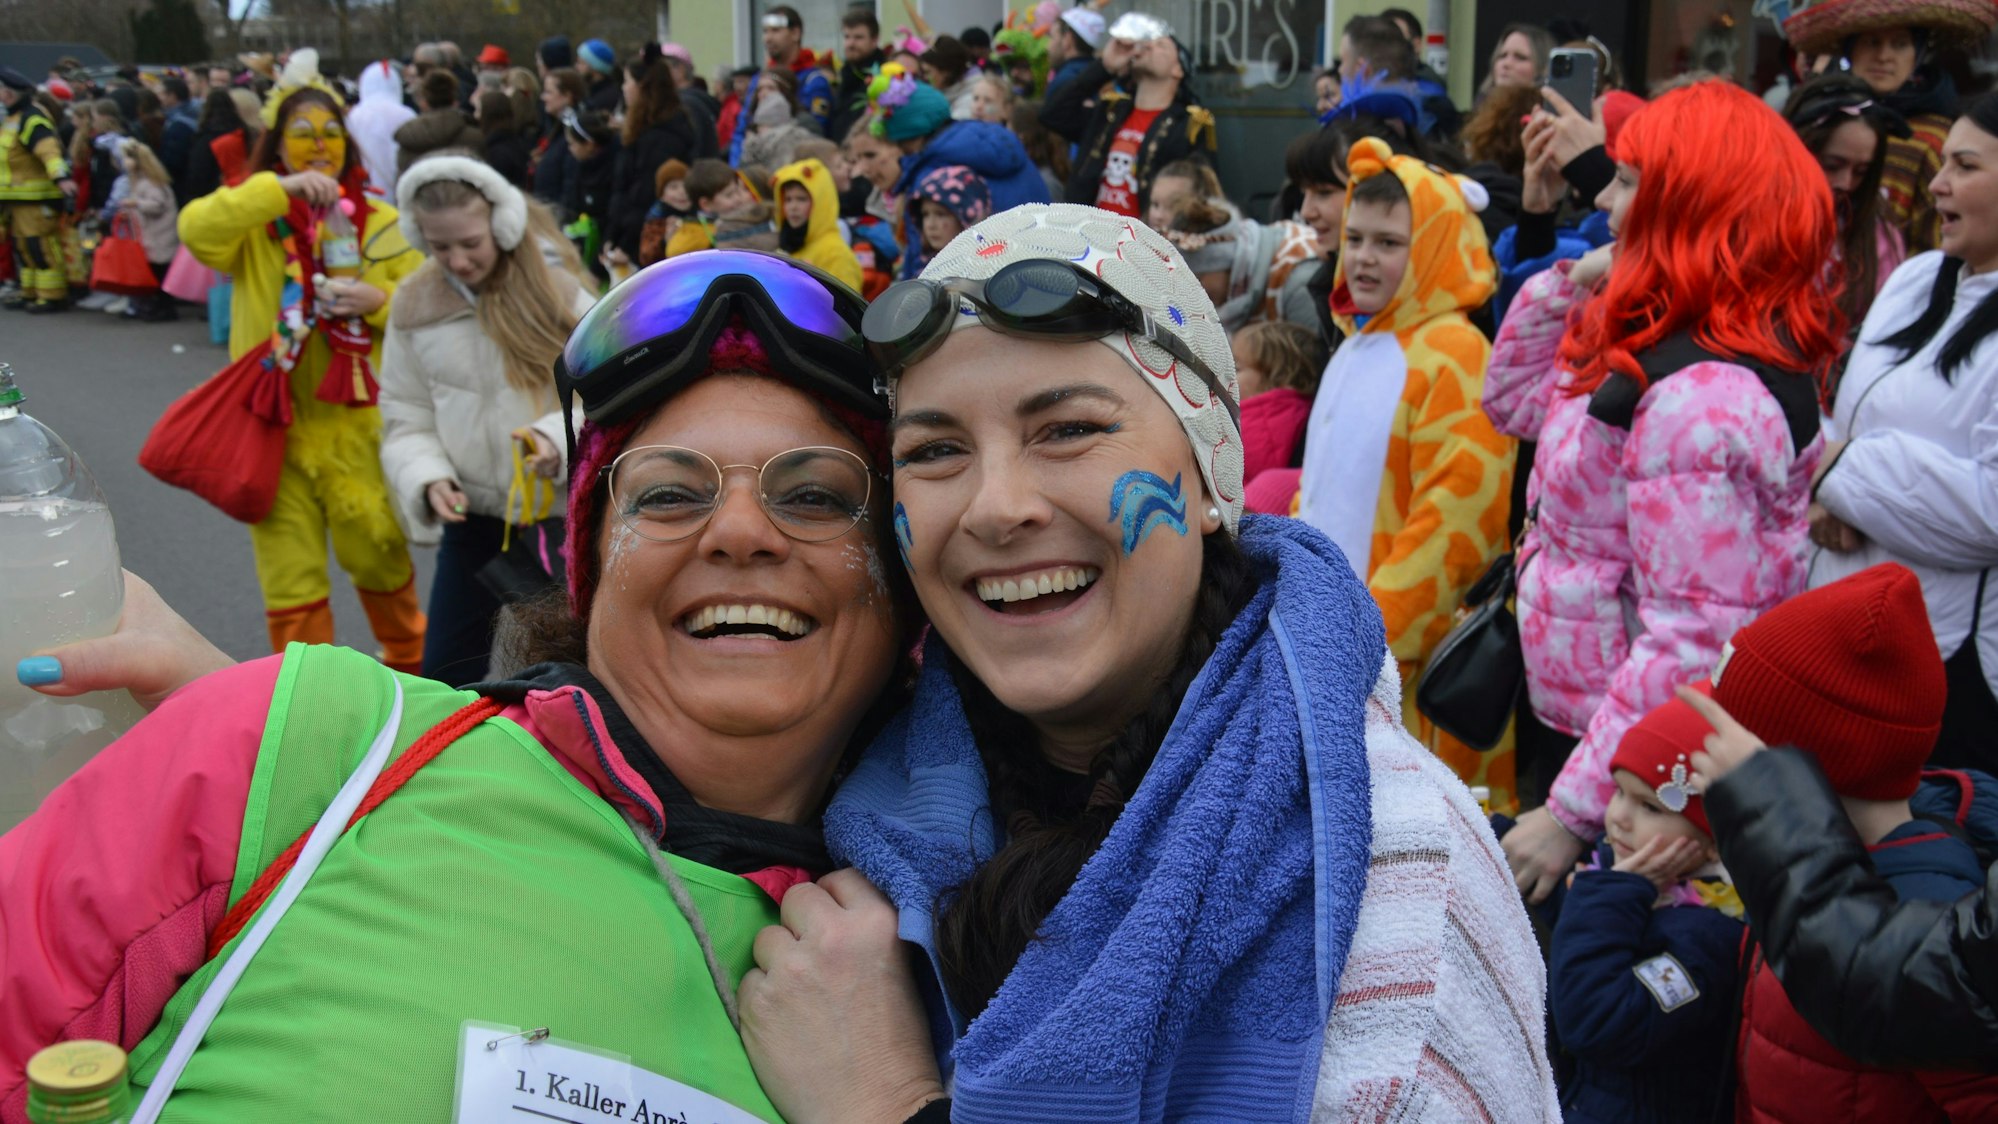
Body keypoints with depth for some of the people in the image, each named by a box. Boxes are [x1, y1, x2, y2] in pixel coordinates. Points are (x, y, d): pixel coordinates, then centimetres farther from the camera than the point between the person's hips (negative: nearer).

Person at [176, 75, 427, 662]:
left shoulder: (380, 223, 5)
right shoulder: (254, 218, 3)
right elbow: (196, 228, -19)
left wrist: (379, 302, -15)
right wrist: (281, 189, -25)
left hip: (358, 421, 0)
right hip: (274, 423, 0)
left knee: (375, 551, 7)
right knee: (290, 570, 5)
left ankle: (409, 658, 35)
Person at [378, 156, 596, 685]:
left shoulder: (557, 289, -10)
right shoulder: (414, 304, -1)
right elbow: (406, 416, 4)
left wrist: (560, 439, -28)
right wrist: (428, 477, -14)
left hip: (566, 512, -3)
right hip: (474, 518, 3)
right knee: (444, 673, 8)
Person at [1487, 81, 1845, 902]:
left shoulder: (1704, 396, -25)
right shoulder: (1662, 351, 5)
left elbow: (1693, 642, -27)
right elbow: (1512, 401, 19)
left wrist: (1574, 809, -23)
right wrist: (1567, 282, 3)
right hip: (1584, 730, 10)